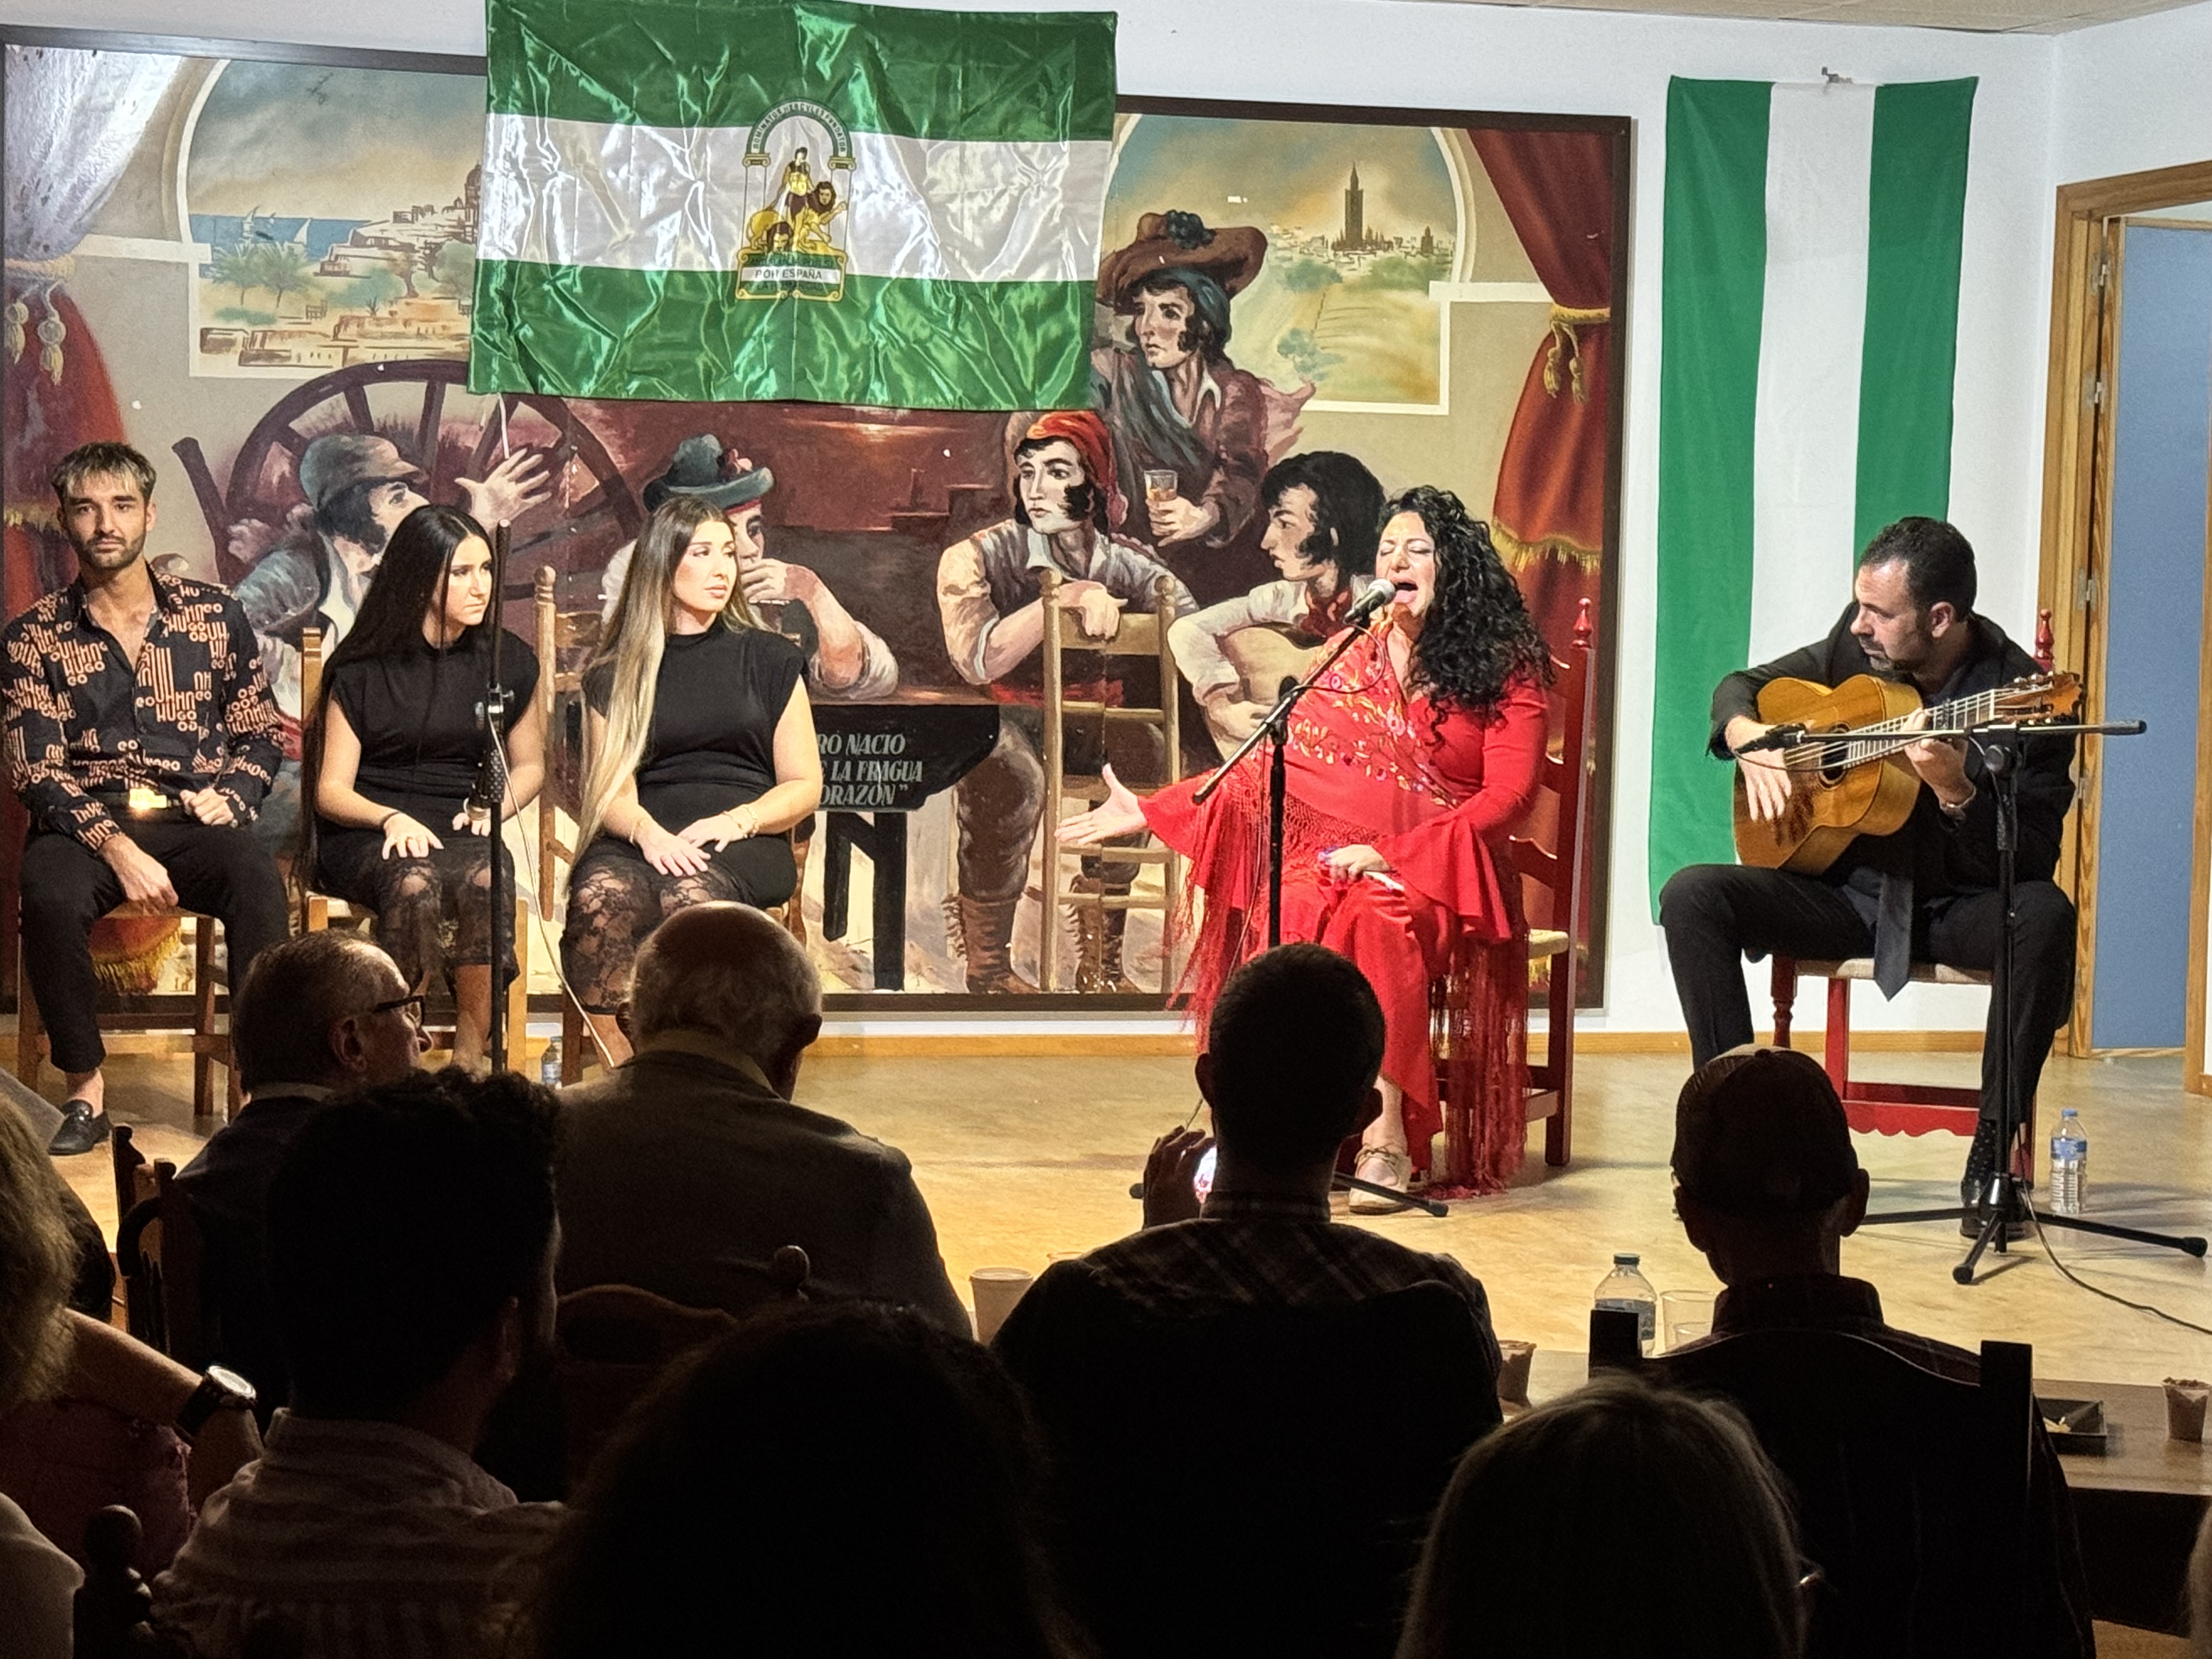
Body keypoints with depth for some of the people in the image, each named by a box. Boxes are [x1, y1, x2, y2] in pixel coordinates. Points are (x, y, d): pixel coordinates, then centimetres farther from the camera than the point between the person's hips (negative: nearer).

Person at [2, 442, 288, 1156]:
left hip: (194, 820, 1)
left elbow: (259, 737, 15)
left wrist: (231, 795, -8)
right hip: (84, 823, -1)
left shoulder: (216, 615, 10)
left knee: (258, 884, -34)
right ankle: (85, 1090, -19)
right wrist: (117, 847, -18)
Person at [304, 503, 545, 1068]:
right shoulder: (362, 671, 3)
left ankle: (469, 1061, -32)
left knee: (483, 879, -36)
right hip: (366, 835, -2)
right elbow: (332, 790, 3)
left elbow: (529, 765, 23)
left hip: (463, 832, 2)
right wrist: (391, 818, -17)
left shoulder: (509, 662, 11)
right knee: (413, 882, -38)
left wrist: (494, 807, 1)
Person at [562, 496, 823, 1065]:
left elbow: (805, 786, 12)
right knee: (600, 897, -36)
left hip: (744, 841, -1)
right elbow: (610, 790, 8)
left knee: (691, 899, -38)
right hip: (642, 836, 1)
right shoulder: (614, 674, 17)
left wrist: (735, 821, -8)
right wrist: (648, 832, -16)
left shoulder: (769, 659, 16)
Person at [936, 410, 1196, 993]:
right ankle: (987, 966, -21)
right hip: (1003, 716, -3)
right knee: (1009, 775, -36)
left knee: (1146, 752, -27)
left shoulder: (1129, 565, -1)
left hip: (1089, 718, 4)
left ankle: (1100, 961, -13)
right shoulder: (977, 558, -9)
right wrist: (1069, 597, -30)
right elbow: (978, 661, -26)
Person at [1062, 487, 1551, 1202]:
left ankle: (1385, 1136, -43)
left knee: (1375, 925, -39)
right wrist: (1147, 812, 15)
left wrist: (1392, 855, -15)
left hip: (1438, 874, -3)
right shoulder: (1351, 663, 20)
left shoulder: (1506, 670, 7)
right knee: (1295, 922, -34)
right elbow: (1272, 767, 20)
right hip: (1332, 859, 3)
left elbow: (1506, 796, -4)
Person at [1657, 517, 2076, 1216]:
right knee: (1692, 895, -18)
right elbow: (1744, 686, 15)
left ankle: (1992, 1157, -27)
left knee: (2043, 916, -37)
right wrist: (1747, 740, -9)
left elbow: (2032, 861, -19)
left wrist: (1956, 792, -37)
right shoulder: (1858, 645, -1)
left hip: (1959, 908, -4)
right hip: (1846, 889, 4)